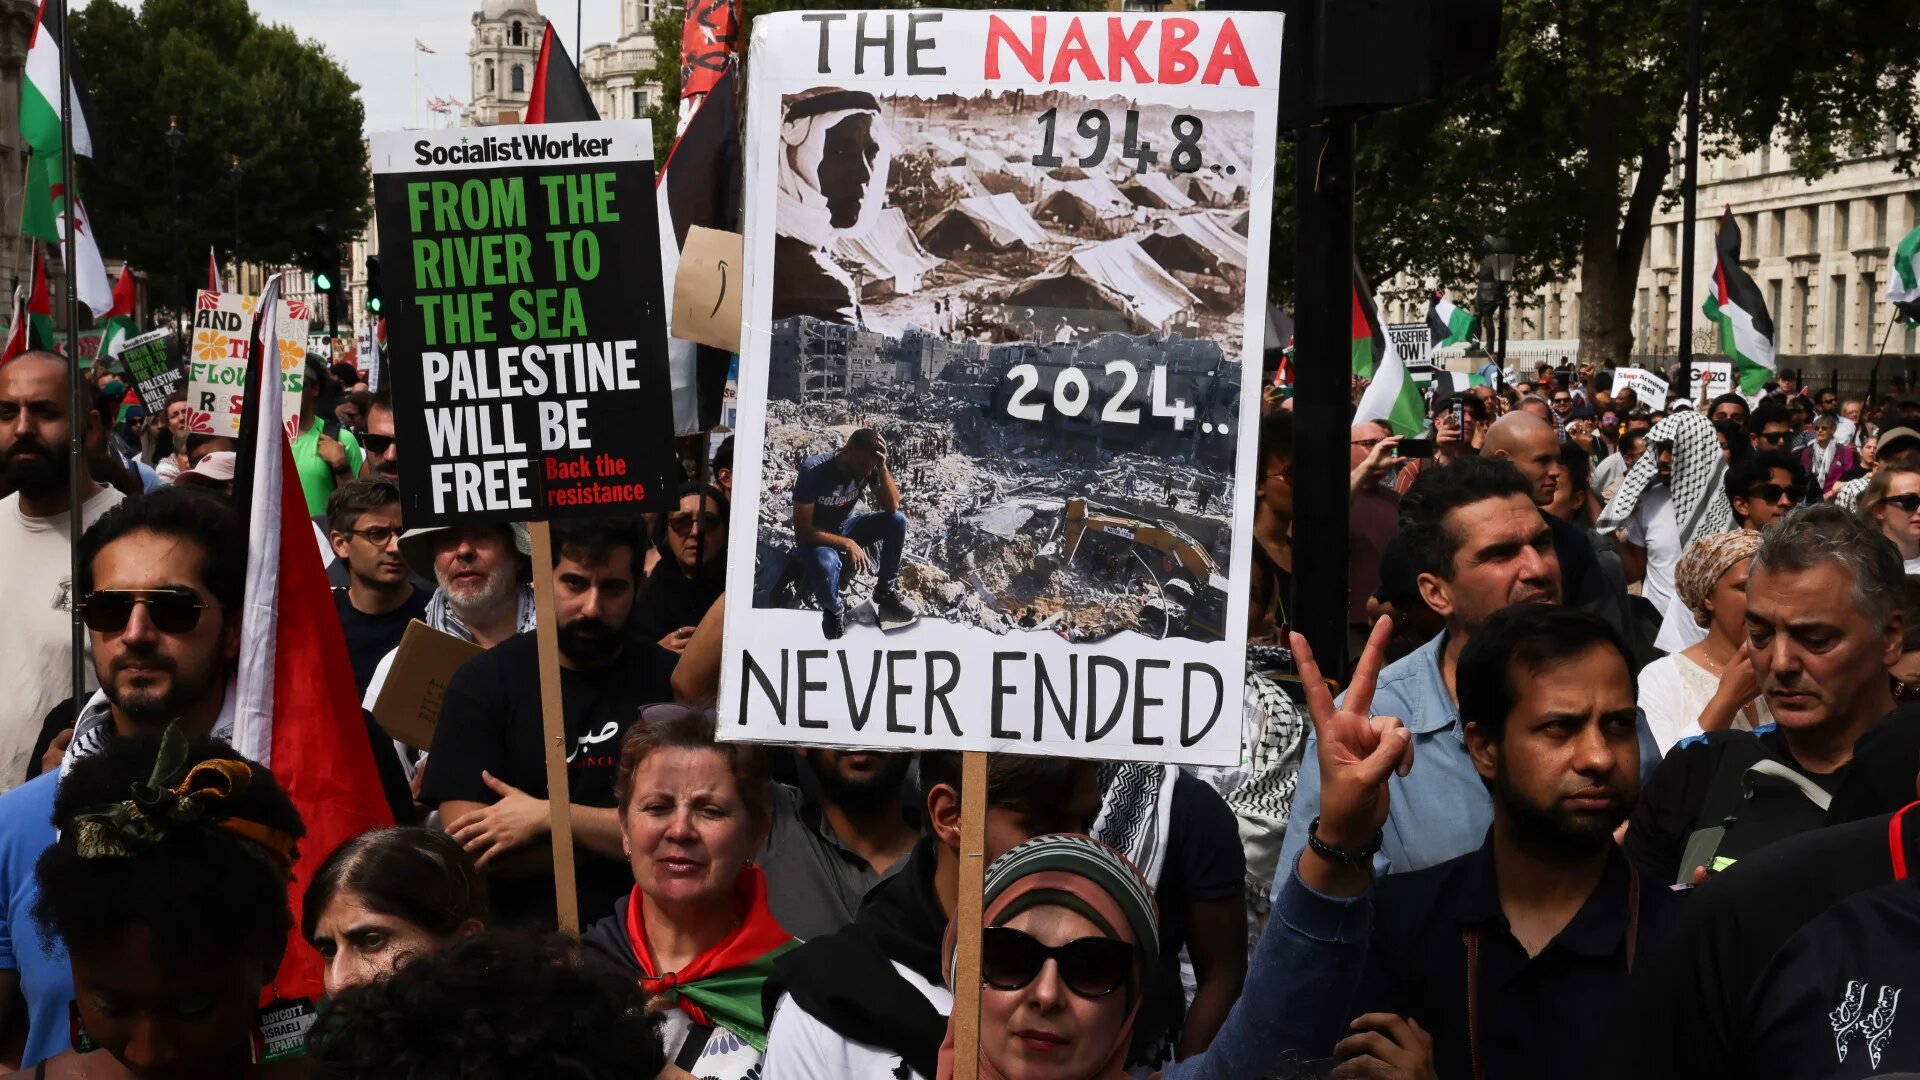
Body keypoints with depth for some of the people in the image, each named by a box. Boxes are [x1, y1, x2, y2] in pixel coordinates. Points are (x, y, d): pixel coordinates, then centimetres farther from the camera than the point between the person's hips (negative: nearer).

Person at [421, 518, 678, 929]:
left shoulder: (670, 680, 2)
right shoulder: (482, 683, 2)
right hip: (521, 932, 0)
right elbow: (470, 851, -6)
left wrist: (548, 817, -10)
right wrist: (613, 837, -5)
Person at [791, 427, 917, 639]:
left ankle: (885, 591, 1)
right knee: (825, 565, -39)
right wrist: (847, 544, -32)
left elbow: (892, 507, -20)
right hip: (816, 536, -5)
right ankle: (833, 610, -6)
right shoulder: (813, 470, -30)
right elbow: (802, 530, -27)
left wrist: (882, 467, -33)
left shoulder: (869, 467, -16)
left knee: (897, 521, -17)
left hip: (846, 526, 5)